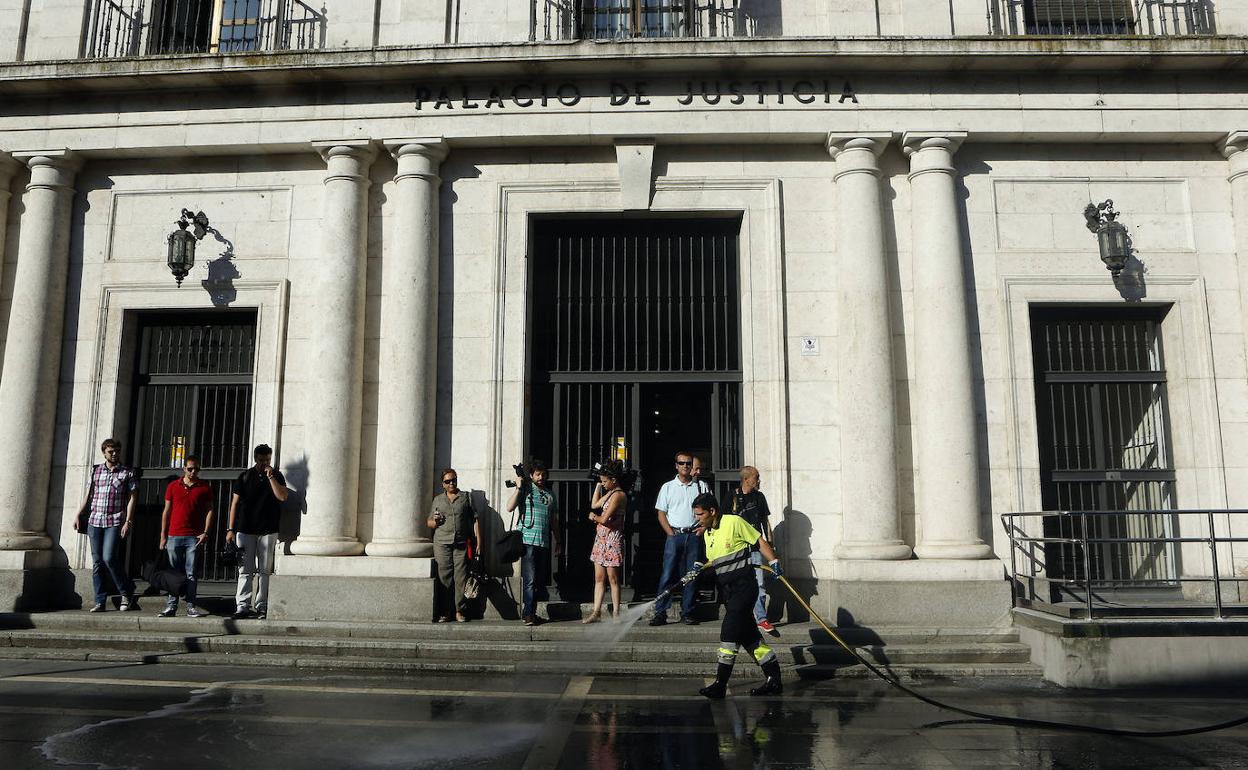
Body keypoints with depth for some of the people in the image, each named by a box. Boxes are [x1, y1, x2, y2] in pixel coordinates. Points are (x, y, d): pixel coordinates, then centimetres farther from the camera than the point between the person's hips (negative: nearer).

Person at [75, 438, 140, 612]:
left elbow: (132, 498, -1)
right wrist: (79, 516, 8)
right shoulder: (95, 471, 14)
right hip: (94, 521, 4)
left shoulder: (128, 473, 4)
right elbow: (89, 496, 17)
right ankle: (100, 602, 9)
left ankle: (127, 593, 1)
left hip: (115, 522, -4)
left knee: (109, 558, -15)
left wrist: (128, 521, -9)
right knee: (97, 562, 4)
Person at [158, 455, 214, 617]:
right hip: (174, 536, 1)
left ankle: (191, 607, 3)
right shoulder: (173, 486, 8)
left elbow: (209, 510, 5)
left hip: (194, 537, -1)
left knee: (191, 574, -1)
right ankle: (171, 606, 10)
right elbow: (166, 511, 10)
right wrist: (163, 536, 6)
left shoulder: (205, 487, 5)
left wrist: (205, 532, -5)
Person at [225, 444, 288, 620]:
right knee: (245, 570, -1)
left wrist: (270, 477, -12)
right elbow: (235, 503, 9)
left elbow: (282, 496, -8)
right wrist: (231, 529, 4)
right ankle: (242, 607, 0)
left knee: (265, 571, 2)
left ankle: (261, 607, 6)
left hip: (268, 531, 0)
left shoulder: (277, 476, 8)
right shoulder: (245, 476, 9)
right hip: (245, 530, 0)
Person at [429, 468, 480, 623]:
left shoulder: (466, 497, 11)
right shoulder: (438, 500, 15)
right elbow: (429, 523, 19)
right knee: (444, 577, -2)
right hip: (442, 543, 1)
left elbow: (475, 520, 8)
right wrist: (434, 521, -5)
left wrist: (479, 541, 0)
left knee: (461, 578, -3)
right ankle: (445, 612, 4)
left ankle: (459, 611, 5)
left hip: (462, 544, -1)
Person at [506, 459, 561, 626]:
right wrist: (518, 487, -13)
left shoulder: (550, 494, 17)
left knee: (539, 579, 8)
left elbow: (554, 520, 21)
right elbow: (510, 507, -11)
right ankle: (528, 614, -5)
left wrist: (558, 542, 20)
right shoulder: (525, 489, 2)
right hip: (527, 540, -5)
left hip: (544, 542, 5)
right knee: (529, 579, -9)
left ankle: (530, 612, 16)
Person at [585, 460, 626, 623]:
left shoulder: (618, 495, -16)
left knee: (613, 579, -1)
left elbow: (604, 519, -21)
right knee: (599, 578, 8)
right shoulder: (610, 493, 13)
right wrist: (598, 485, 18)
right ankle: (596, 612, 11)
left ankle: (616, 614, 7)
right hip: (601, 538, 9)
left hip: (612, 539, -9)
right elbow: (594, 505, 23)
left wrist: (594, 517, 0)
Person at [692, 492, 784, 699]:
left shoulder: (734, 522, -11)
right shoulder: (707, 533, 12)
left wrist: (774, 562, -11)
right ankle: (774, 680, 16)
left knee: (729, 631, -13)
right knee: (748, 635, 9)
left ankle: (720, 684, -10)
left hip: (743, 585, -8)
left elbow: (760, 542, -6)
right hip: (726, 589, 8)